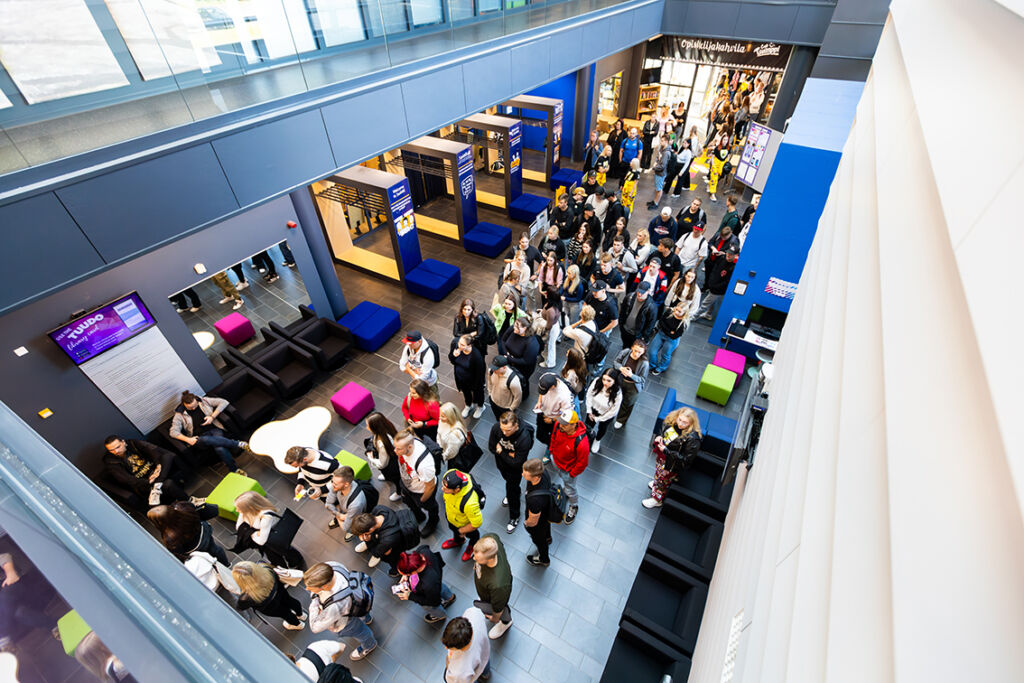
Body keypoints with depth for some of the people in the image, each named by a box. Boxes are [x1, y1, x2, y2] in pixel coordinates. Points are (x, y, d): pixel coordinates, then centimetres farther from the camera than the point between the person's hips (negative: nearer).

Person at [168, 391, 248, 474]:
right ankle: (239, 444, -35)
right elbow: (173, 432, -1)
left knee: (220, 449, -36)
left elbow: (224, 402, 3)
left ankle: (234, 469, -22)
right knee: (206, 440, -42)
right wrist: (187, 439, -17)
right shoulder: (180, 414, 5)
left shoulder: (203, 401, 6)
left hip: (215, 430, 0)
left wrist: (212, 416, -8)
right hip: (200, 437, 0)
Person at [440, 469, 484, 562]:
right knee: (453, 528, 38)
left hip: (464, 523, -5)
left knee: (471, 534, 32)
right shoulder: (451, 475, -37)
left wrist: (461, 530, -14)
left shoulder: (469, 503, -52)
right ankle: (458, 541, 71)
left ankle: (473, 546, 66)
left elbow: (477, 523, -33)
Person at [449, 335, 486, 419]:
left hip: (473, 380, -5)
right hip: (461, 379, 5)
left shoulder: (476, 355, -38)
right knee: (465, 392, 33)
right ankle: (468, 406, 65)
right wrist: (454, 355, -31)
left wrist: (476, 386, -14)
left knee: (477, 392, 27)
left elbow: (479, 373, -24)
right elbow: (452, 361, -8)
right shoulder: (456, 345, -24)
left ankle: (480, 407, 59)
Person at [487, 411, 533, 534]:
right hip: (501, 463, 4)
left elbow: (517, 463, -33)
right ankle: (510, 495, 65)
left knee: (512, 488, 13)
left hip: (514, 469, -4)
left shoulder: (524, 438, -41)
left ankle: (514, 517, 40)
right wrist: (508, 454, -23)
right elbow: (491, 447, -14)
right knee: (508, 480, 32)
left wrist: (501, 451, -26)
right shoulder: (496, 428, -30)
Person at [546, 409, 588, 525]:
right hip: (554, 460, 5)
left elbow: (582, 463, -25)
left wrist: (572, 474, -11)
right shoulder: (559, 425, -27)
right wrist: (552, 451, 6)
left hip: (567, 470, -5)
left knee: (570, 490, 22)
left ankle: (574, 507, 54)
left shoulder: (581, 443, -43)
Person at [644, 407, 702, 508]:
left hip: (672, 466, -5)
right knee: (658, 470, 34)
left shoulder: (692, 439, -37)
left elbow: (685, 459, -31)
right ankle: (656, 482, 68)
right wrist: (659, 437, -17)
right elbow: (663, 430, 4)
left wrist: (666, 451, -35)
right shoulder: (671, 422, -19)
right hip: (662, 456, 6)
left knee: (663, 481, 20)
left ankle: (656, 500, 48)